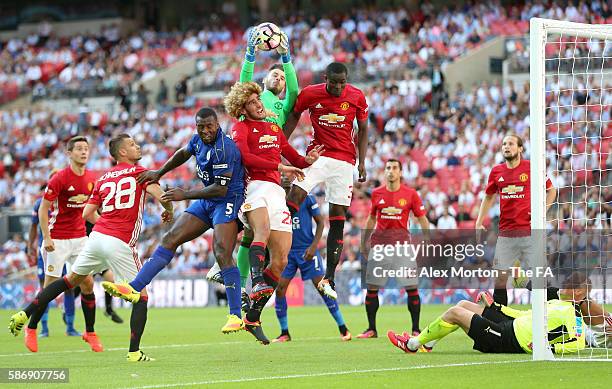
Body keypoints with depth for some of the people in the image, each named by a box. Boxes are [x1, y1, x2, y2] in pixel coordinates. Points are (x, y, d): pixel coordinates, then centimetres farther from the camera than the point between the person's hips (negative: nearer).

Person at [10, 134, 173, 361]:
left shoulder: (103, 179, 17)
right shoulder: (138, 172, 1)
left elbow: (87, 214, 16)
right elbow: (161, 196, -13)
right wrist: (168, 211, 8)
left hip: (97, 237, 6)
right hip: (120, 244, -5)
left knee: (71, 280, 24)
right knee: (141, 296, 4)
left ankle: (26, 313, 21)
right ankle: (134, 352, -5)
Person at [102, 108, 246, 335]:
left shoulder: (224, 148, -24)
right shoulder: (199, 140, 4)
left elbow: (221, 188, -25)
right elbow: (183, 153, 27)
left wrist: (184, 195, -20)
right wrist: (159, 173, 22)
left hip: (227, 201, -9)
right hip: (206, 201, 9)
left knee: (222, 253, -22)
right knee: (170, 239, 2)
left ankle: (235, 316, -20)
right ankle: (134, 288, -2)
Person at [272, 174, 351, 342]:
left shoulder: (306, 198, -4)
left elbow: (320, 222, -1)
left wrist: (313, 246, -10)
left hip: (307, 250, -3)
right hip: (287, 251, 3)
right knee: (279, 289, -6)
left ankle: (343, 328, 2)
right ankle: (284, 333, 6)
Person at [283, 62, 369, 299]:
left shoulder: (357, 97, -2)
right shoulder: (309, 94, -4)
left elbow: (363, 130, 9)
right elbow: (294, 117, 13)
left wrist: (362, 162, 5)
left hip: (345, 161, 1)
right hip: (317, 155, 0)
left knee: (338, 219, -1)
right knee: (295, 195, -24)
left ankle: (329, 278, 3)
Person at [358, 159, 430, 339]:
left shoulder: (410, 194, -1)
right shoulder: (377, 193, 6)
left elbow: (422, 219, 6)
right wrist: (363, 243, 19)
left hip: (402, 241, -2)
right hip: (379, 241, 2)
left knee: (411, 287, -7)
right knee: (372, 287, 0)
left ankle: (416, 329, 2)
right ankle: (371, 329, 10)